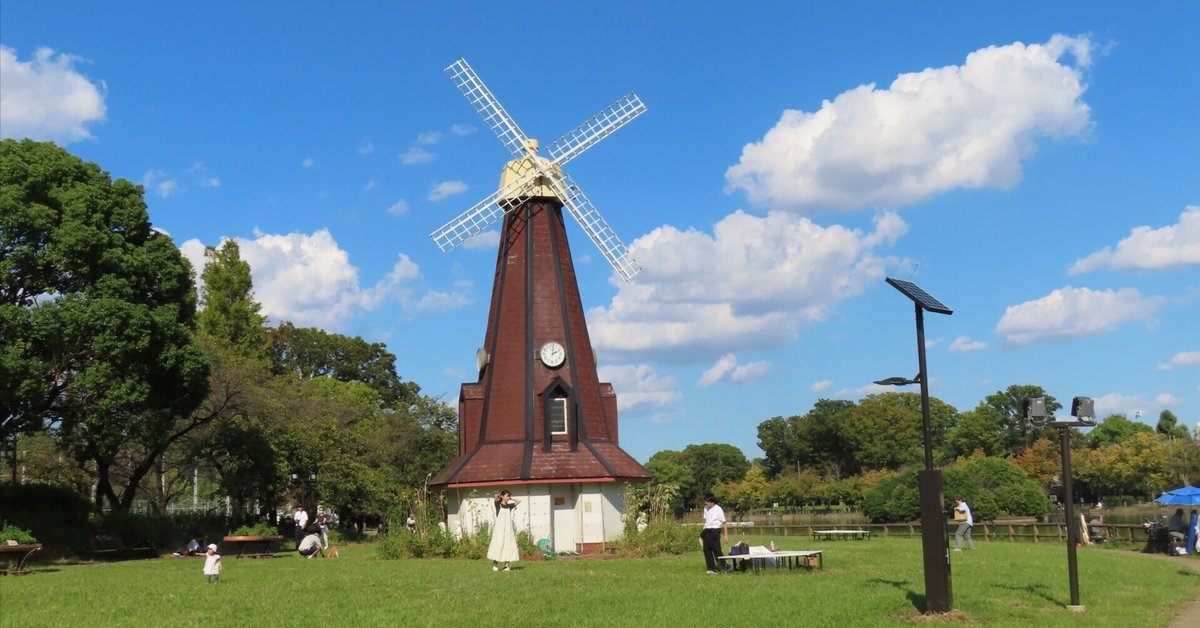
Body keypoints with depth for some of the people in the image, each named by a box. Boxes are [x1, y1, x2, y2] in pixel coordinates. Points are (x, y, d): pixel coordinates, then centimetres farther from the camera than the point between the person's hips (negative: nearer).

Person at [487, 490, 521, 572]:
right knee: (498, 545, -9)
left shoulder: (509, 506, 14)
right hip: (499, 528, -4)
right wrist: (497, 496, 4)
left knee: (508, 546, -3)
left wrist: (510, 498, 16)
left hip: (508, 529, 4)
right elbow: (495, 497, -16)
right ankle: (495, 563, 5)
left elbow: (518, 501, 22)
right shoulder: (498, 504, 2)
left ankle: (506, 565, 0)